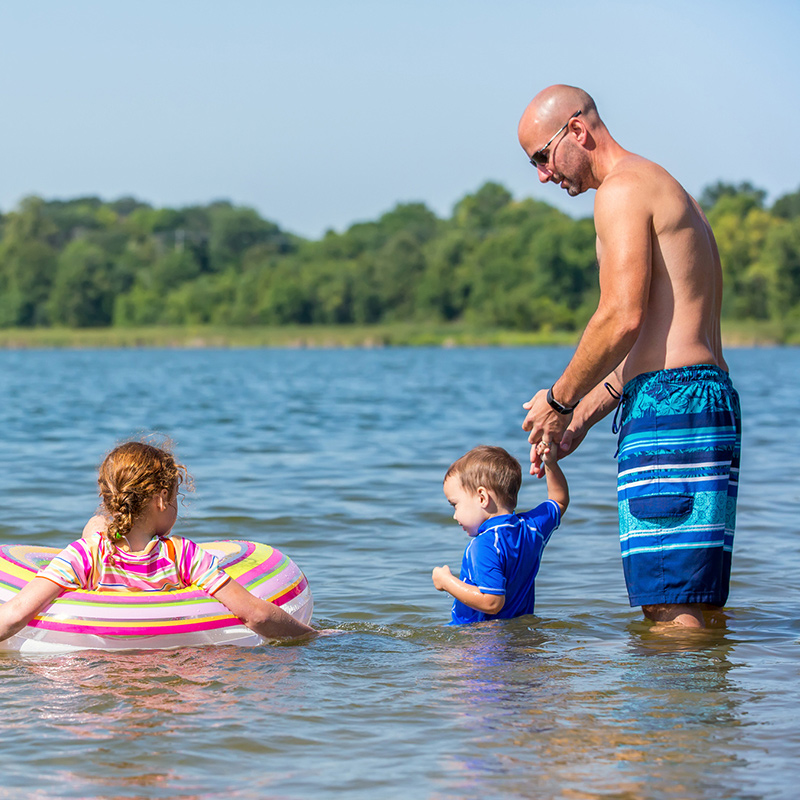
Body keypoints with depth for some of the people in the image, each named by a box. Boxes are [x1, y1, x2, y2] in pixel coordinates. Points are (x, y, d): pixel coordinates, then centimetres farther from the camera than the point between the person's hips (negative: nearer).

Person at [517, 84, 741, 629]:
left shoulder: (623, 190, -6)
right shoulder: (666, 190, 26)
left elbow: (623, 318, -16)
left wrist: (559, 400, -4)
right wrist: (581, 418, 22)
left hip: (668, 405, -10)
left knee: (669, 610, -13)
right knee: (698, 610, 9)